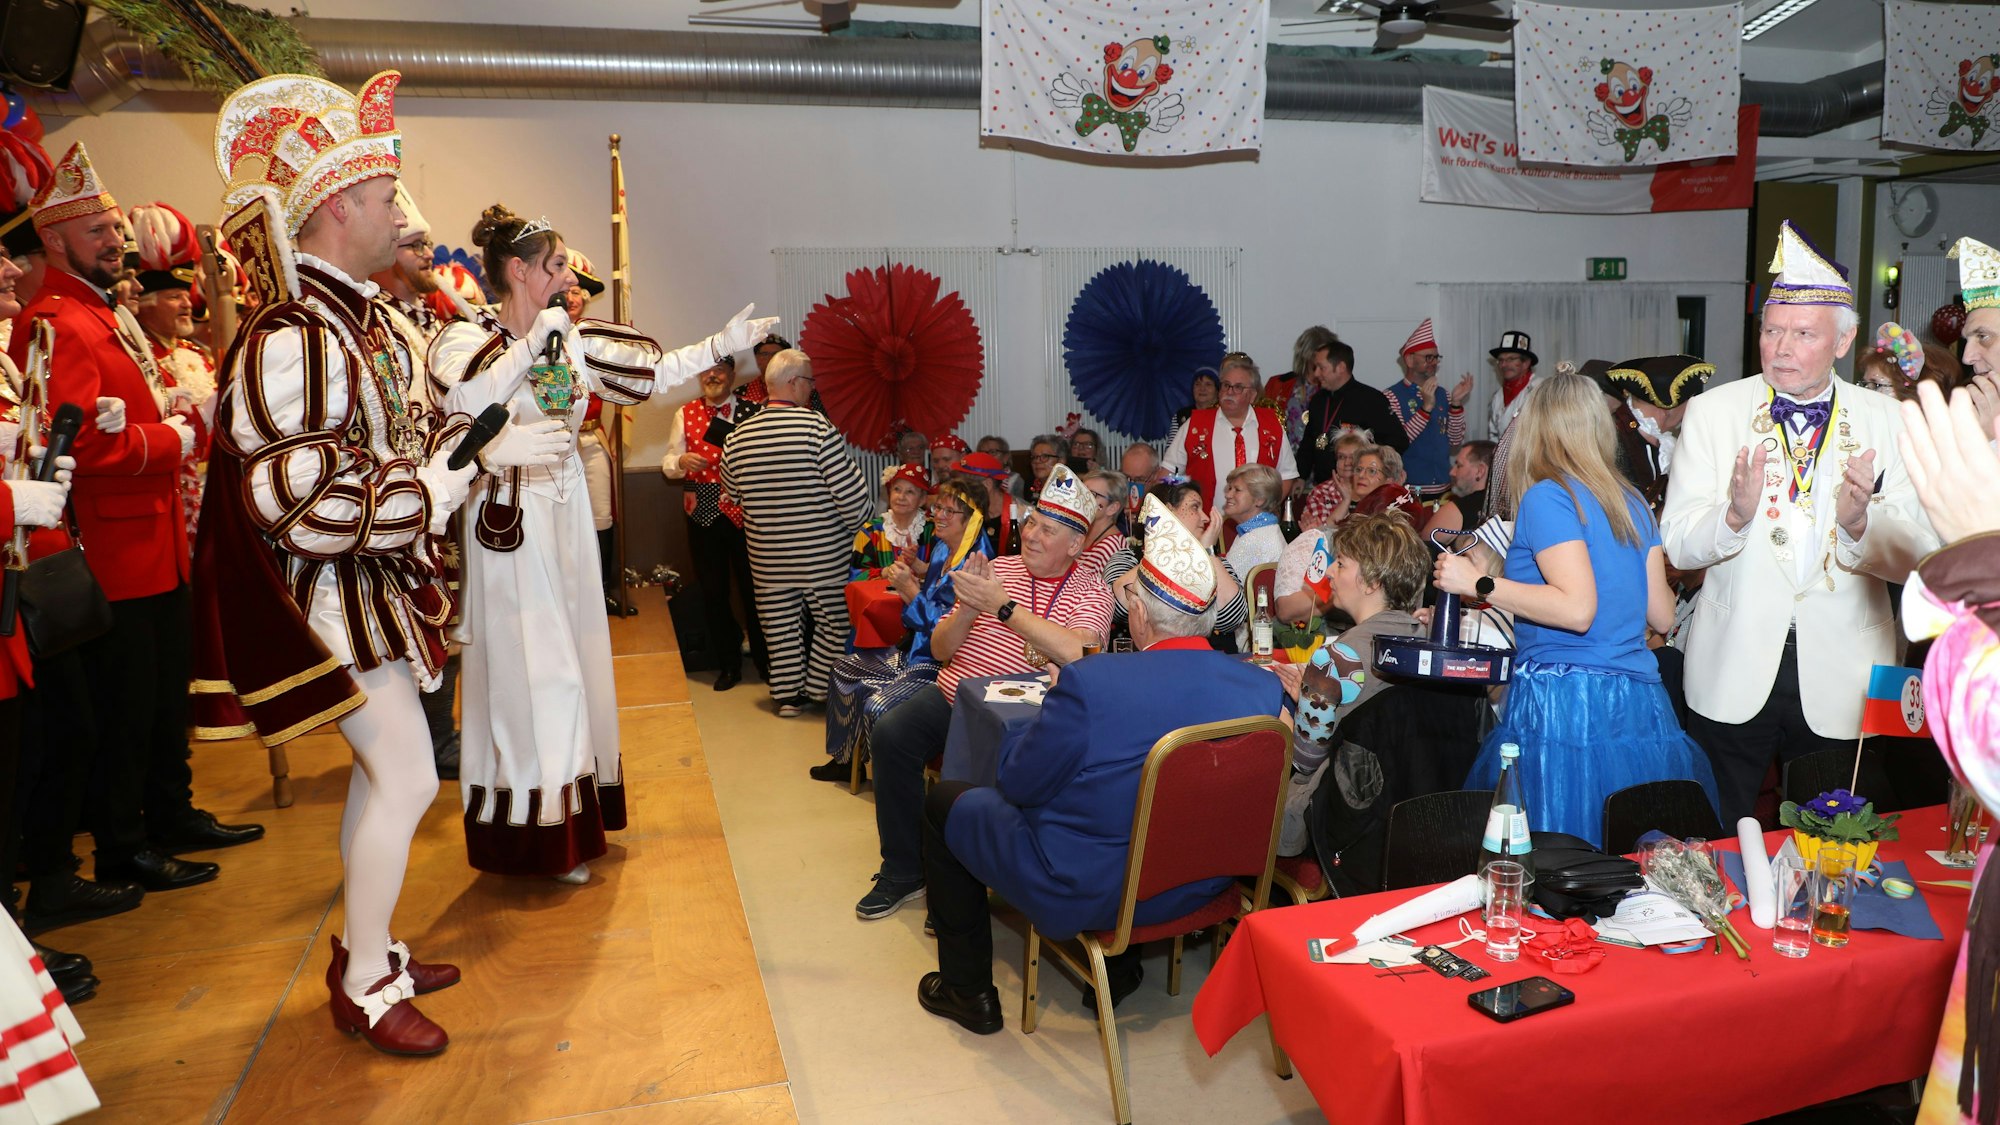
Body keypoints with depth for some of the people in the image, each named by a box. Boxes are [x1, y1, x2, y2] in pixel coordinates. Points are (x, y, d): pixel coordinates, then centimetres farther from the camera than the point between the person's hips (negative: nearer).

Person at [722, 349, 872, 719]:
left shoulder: (738, 436, 1)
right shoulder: (817, 427, -15)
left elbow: (731, 494, 13)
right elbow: (850, 491, -15)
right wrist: (856, 520, 3)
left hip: (767, 557, 5)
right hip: (823, 553, -4)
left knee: (780, 625, 14)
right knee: (833, 622, 11)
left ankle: (788, 695, 21)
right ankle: (818, 691, 17)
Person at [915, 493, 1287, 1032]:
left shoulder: (1089, 683, -29)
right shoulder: (1265, 688, -13)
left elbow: (1018, 784, -16)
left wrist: (1050, 717, 3)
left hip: (1084, 892, -6)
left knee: (946, 802, 16)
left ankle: (967, 990, 28)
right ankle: (1121, 964, 40)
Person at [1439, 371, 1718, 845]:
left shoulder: (1546, 496, -7)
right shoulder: (1633, 501, 14)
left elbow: (1577, 609, -17)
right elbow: (1662, 615, 14)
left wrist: (1480, 584, -11)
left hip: (1562, 704, -7)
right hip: (1639, 706, 8)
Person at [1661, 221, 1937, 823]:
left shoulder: (1887, 422, 0)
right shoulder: (1711, 412, -2)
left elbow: (1918, 557, -5)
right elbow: (1678, 544, -9)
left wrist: (1860, 522, -25)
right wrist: (1736, 513, -29)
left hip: (1842, 682, 1)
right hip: (1734, 678, -1)